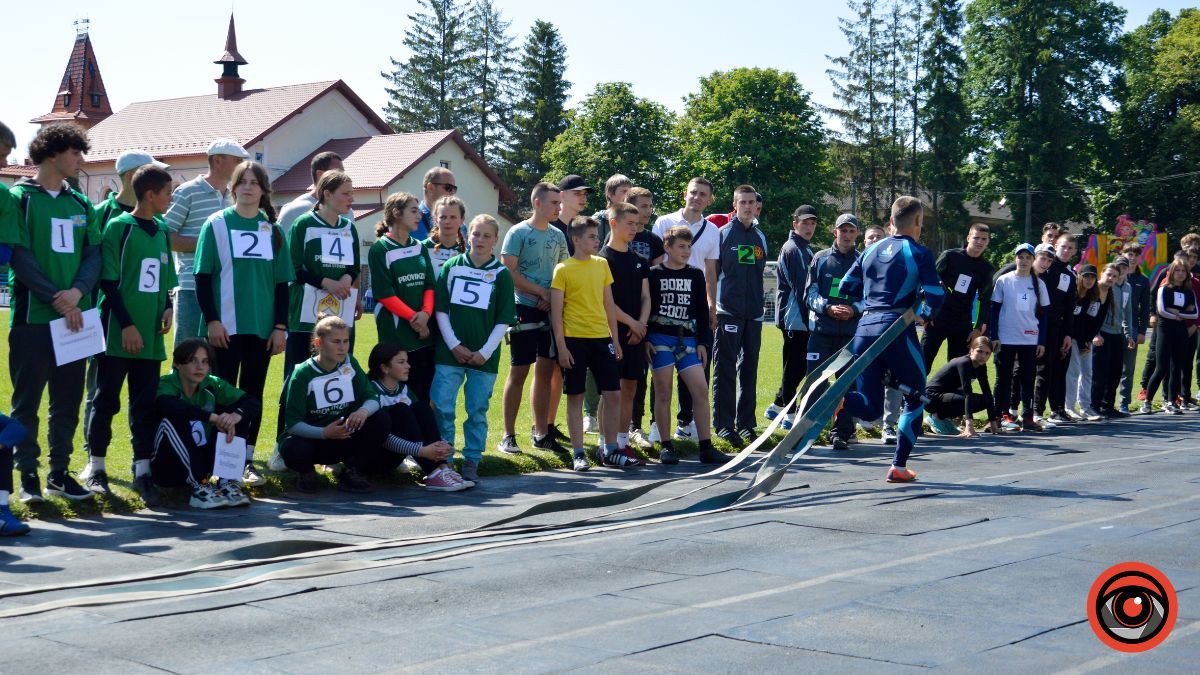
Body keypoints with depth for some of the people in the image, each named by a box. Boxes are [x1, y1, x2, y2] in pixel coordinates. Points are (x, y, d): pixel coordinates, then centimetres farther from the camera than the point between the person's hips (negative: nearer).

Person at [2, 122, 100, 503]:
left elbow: (93, 255, 7)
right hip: (32, 316, -5)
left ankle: (59, 472, 17)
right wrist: (55, 298, -16)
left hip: (75, 318, 5)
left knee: (68, 401, 8)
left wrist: (78, 291, -12)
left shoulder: (80, 204, 13)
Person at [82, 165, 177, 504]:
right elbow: (109, 282, -10)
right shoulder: (118, 227, -7)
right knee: (107, 399, 4)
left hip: (150, 334, 6)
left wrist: (167, 307, 3)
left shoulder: (162, 231, 12)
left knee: (145, 403, 6)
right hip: (119, 332, -6)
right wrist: (127, 325, -14)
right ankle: (95, 467, 15)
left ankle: (142, 471, 12)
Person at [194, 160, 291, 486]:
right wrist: (212, 320, -10)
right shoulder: (217, 224, 0)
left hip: (262, 327, 3)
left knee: (254, 394, 7)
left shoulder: (272, 229, 9)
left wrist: (281, 326, 4)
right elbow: (202, 276, -2)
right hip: (226, 327, -3)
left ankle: (247, 461, 14)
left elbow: (281, 282, 10)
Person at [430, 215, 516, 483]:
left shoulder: (501, 274, 3)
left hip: (484, 357, 0)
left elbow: (504, 320, 1)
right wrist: (454, 345, -5)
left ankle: (472, 461, 14)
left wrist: (485, 351, -7)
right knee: (442, 407, -2)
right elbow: (441, 309, 4)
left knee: (477, 410, 5)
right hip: (449, 352, 0)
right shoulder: (452, 266, 5)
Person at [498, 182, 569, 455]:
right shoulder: (518, 233, -6)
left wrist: (554, 297, -3)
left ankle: (541, 433, 16)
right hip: (525, 309, -6)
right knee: (518, 372, -3)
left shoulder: (558, 235, 12)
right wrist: (543, 292, -13)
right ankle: (508, 436, 2)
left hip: (551, 310, 6)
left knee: (545, 371, 9)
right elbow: (509, 272, -12)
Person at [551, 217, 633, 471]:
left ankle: (610, 451, 15)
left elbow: (609, 303, 15)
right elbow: (556, 311, -4)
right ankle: (578, 454, 9)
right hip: (575, 338, -5)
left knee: (613, 394, 4)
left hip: (601, 338, 5)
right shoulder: (563, 269, -4)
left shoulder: (602, 264, 10)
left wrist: (615, 339, 12)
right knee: (575, 397, 2)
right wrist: (561, 346, -10)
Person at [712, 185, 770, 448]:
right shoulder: (723, 234, -2)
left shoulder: (760, 237, 14)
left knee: (749, 369, 8)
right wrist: (712, 304, -6)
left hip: (753, 313, 5)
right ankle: (724, 424, -1)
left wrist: (758, 302, 15)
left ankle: (745, 423, 14)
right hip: (729, 312, -5)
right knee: (725, 371, -4)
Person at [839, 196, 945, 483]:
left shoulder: (871, 251, 15)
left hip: (864, 330, 5)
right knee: (915, 398, 15)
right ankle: (899, 467, 9)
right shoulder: (919, 254, -2)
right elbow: (935, 300, -9)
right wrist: (924, 310, 13)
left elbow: (845, 288, 18)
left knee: (870, 409, 7)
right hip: (896, 330, -5)